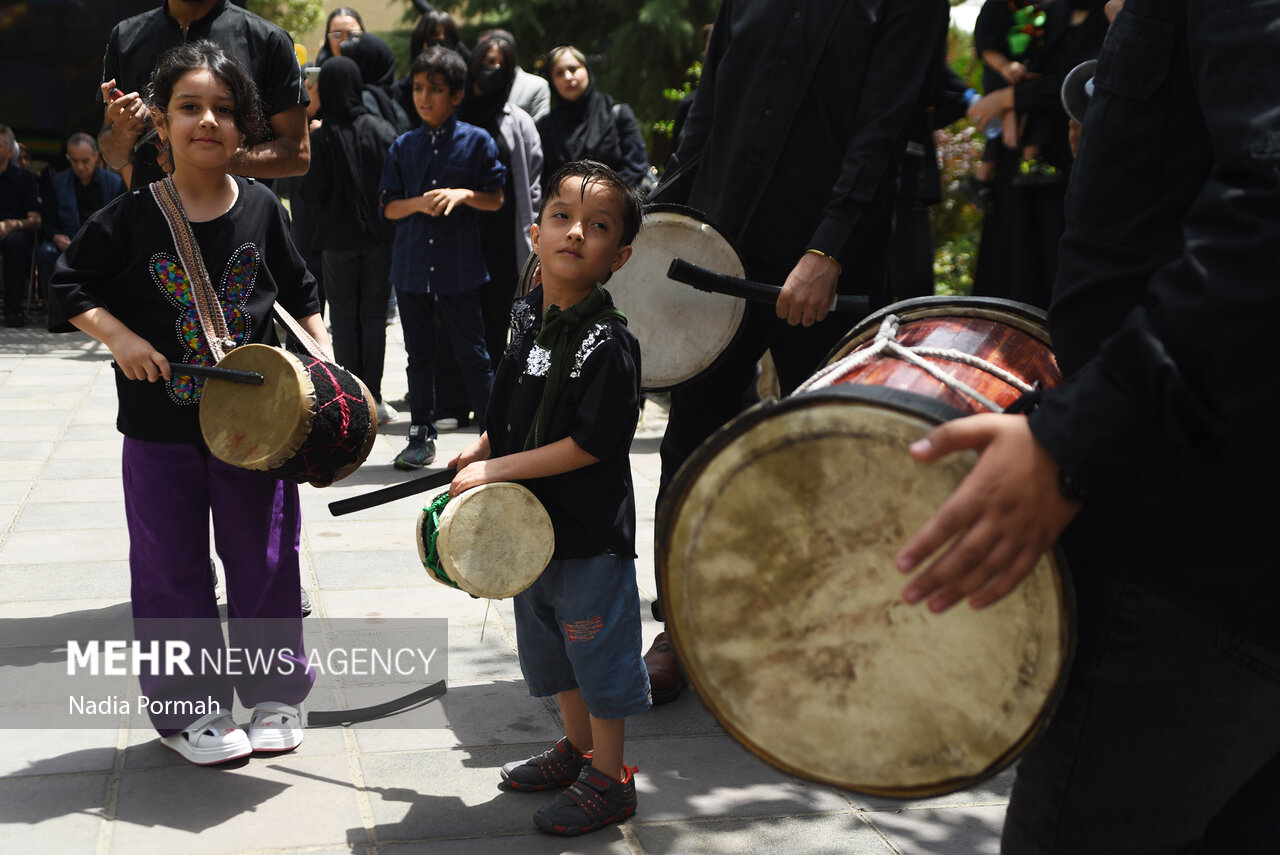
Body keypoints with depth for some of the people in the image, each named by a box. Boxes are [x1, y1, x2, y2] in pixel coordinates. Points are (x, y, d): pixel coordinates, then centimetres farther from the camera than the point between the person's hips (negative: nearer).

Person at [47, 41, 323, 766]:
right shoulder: (133, 217, -6)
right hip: (161, 427, -1)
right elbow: (69, 285, 2)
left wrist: (321, 351, -1)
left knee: (264, 560, 11)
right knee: (173, 570, 7)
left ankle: (276, 692, 29)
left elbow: (300, 292, 12)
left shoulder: (262, 209, 0)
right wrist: (118, 335, -13)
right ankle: (188, 709, 23)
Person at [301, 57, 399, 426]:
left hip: (338, 240, -2)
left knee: (344, 317, 8)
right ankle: (373, 398, 9)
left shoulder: (321, 138, -12)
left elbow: (313, 194, -12)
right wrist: (381, 208, 10)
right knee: (373, 315, 9)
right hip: (379, 237, 2)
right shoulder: (381, 129, -7)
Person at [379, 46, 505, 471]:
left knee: (472, 353, 1)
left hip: (460, 266, -3)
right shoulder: (404, 146, 6)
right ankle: (422, 435, 21)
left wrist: (464, 194, -17)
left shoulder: (477, 141, -2)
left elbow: (496, 199, 1)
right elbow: (388, 207, 6)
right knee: (419, 354, 11)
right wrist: (419, 202, -13)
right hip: (411, 265, 3)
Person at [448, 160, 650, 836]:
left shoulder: (609, 341, -19)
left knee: (598, 650, 5)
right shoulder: (527, 320, 5)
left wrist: (498, 469, -21)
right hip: (533, 525, 8)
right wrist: (477, 455, 5)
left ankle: (608, 779, 22)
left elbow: (591, 443, -25)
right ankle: (576, 748, 41)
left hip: (591, 532, -8)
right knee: (551, 648, 22)